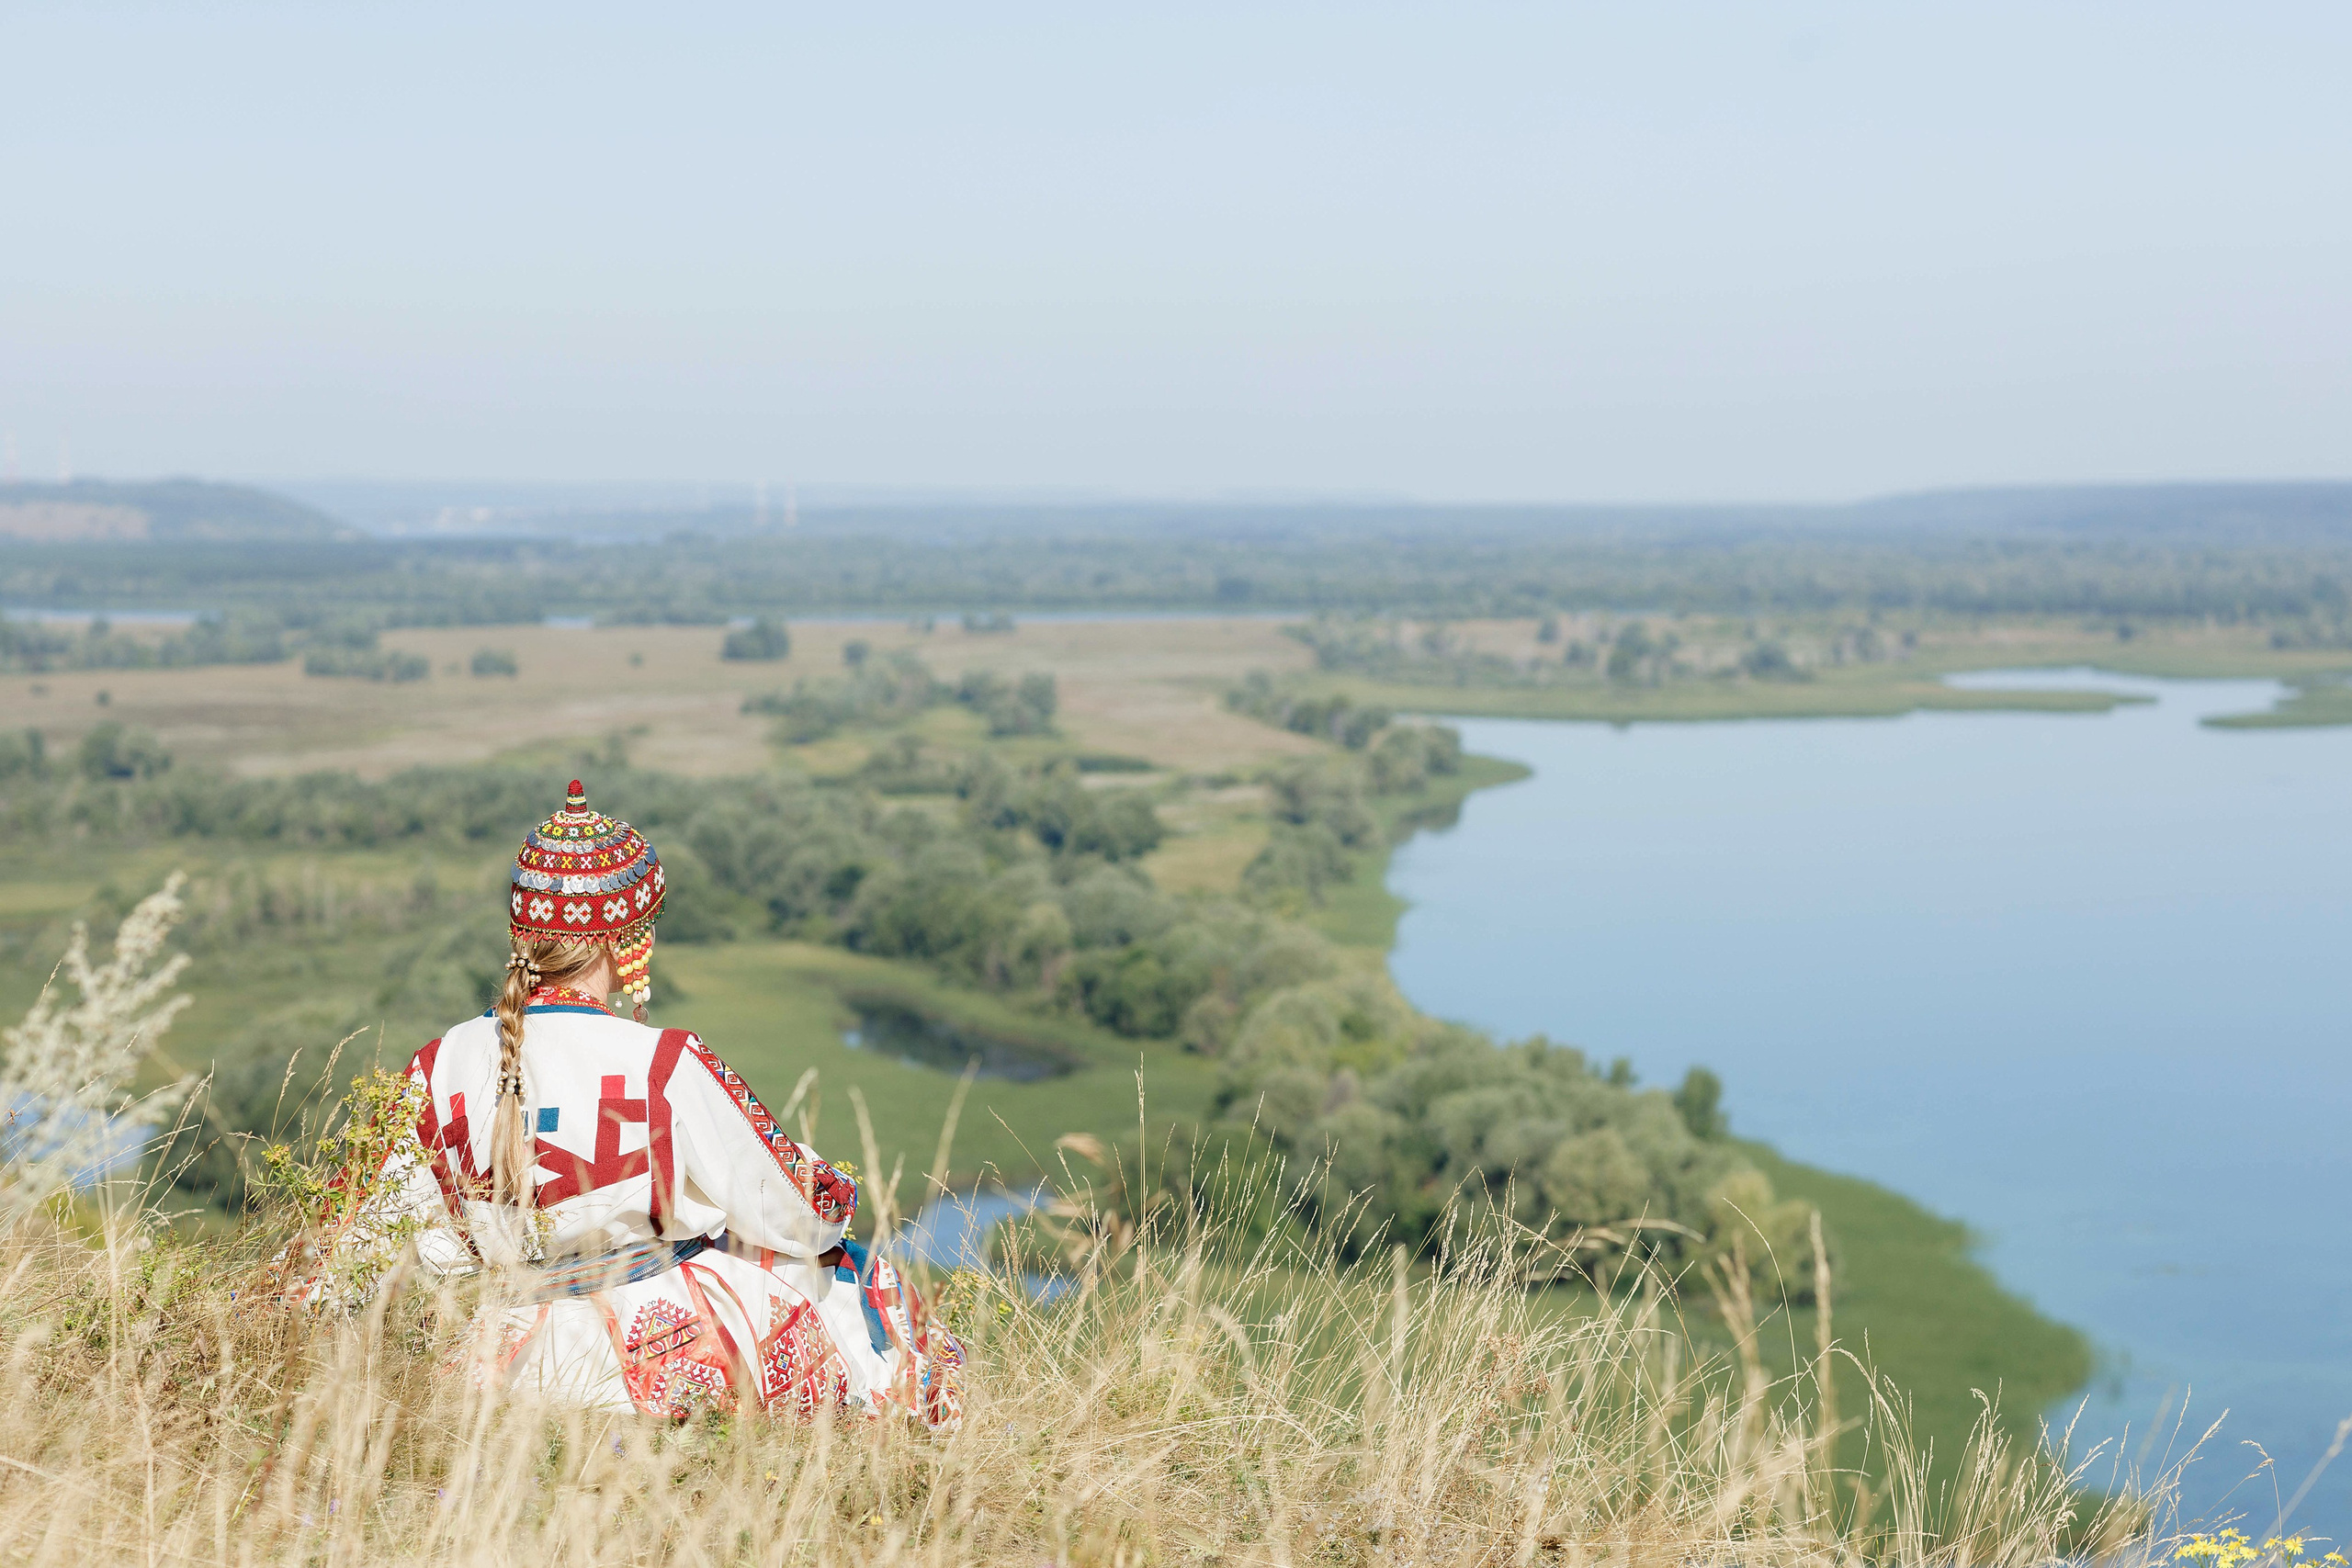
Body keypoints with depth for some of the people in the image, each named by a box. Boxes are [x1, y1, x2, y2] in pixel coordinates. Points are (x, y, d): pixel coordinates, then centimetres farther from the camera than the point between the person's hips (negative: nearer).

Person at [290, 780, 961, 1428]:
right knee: (859, 1280, 19)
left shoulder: (441, 1068, -9)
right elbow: (787, 1211, -11)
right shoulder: (668, 1066, -22)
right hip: (668, 1355, -4)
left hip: (527, 1353, 5)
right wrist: (833, 1195, 9)